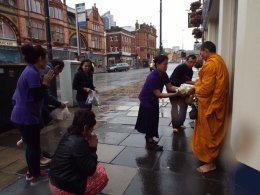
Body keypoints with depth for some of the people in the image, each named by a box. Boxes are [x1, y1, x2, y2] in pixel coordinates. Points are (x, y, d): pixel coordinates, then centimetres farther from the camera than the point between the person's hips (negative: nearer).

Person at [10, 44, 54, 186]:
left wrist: (45, 81, 4)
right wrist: (45, 82, -14)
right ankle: (35, 177, 21)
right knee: (34, 146, 5)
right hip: (27, 117, -10)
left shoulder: (30, 71, 10)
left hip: (24, 115, 10)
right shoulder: (32, 73, -21)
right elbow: (37, 97, -24)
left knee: (31, 145, 21)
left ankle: (31, 172, 36)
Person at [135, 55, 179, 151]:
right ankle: (150, 143, 14)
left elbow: (169, 86, -5)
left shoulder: (164, 74, -6)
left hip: (153, 100, 9)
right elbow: (158, 94, -31)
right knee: (150, 121, -1)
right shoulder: (152, 77, -32)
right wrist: (175, 94, -33)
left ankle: (149, 139, 34)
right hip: (146, 100, -9)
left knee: (153, 120, 17)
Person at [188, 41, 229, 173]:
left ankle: (210, 162, 16)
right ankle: (210, 156, 38)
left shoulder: (210, 64, -21)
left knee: (208, 133, 3)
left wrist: (195, 89, -5)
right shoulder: (218, 61, 11)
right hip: (216, 102, 10)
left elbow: (206, 88, -23)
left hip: (210, 104, -10)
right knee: (212, 133, 21)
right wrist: (197, 86, 8)